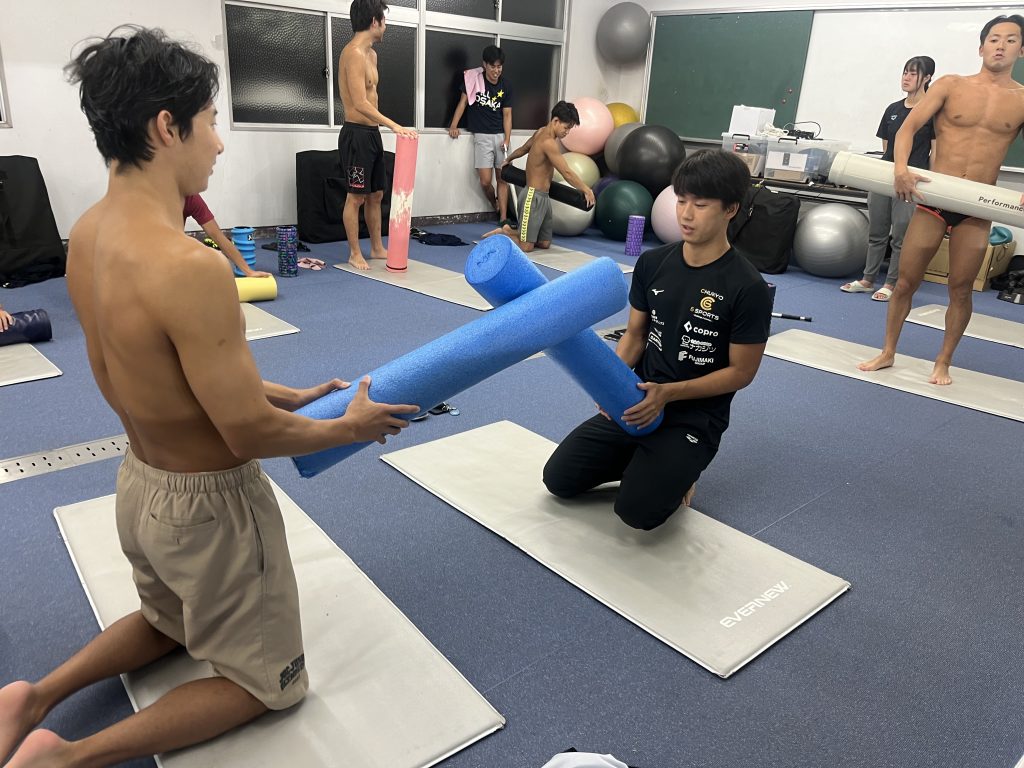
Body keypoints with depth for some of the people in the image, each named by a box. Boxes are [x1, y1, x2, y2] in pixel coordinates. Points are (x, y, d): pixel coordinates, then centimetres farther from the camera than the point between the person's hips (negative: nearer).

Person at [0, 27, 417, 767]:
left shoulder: (88, 234, -3)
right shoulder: (189, 266, -32)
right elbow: (251, 434, -25)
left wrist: (275, 391, 10)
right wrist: (352, 426, -8)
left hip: (139, 482, 8)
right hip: (209, 502, -8)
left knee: (169, 620, 38)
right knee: (268, 680, 16)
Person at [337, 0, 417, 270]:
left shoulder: (370, 54, 16)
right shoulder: (354, 53, -16)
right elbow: (360, 104, -25)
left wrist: (387, 127, 17)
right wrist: (394, 125, -28)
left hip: (372, 133, 10)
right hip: (357, 134, -10)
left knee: (376, 194, 14)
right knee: (356, 197, -2)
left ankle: (377, 247, 24)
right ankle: (355, 254, 7)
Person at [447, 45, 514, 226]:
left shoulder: (505, 86, 2)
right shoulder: (474, 79, -3)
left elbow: (507, 114, 2)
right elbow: (463, 102, 3)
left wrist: (507, 139, -9)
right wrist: (453, 126, -3)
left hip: (500, 135, 2)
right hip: (482, 136, -2)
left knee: (502, 178, 0)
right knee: (485, 181, -8)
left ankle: (503, 217, 4)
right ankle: (496, 208, 18)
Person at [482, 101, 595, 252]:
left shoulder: (541, 132, 8)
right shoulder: (548, 142, -20)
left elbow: (523, 149, 26)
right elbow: (566, 172, -23)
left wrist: (508, 160, 44)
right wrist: (586, 190, -15)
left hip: (543, 197, 10)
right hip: (533, 197, -10)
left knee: (545, 243, 12)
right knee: (526, 247, -8)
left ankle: (510, 231, 23)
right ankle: (502, 233, 13)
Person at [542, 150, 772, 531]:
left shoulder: (747, 287, -15)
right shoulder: (652, 262, 0)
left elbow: (741, 372, -10)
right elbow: (635, 334, 7)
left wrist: (669, 393, -23)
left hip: (695, 416, -5)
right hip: (638, 401, 5)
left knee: (637, 511, -22)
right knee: (558, 479, -2)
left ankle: (680, 468, 10)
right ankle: (649, 461, 18)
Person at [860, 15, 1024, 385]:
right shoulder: (951, 85, 2)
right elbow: (908, 127, -4)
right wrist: (901, 167, -23)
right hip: (933, 198, -1)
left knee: (960, 288, 6)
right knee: (906, 280, 4)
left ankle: (943, 363, 20)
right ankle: (887, 352, 20)